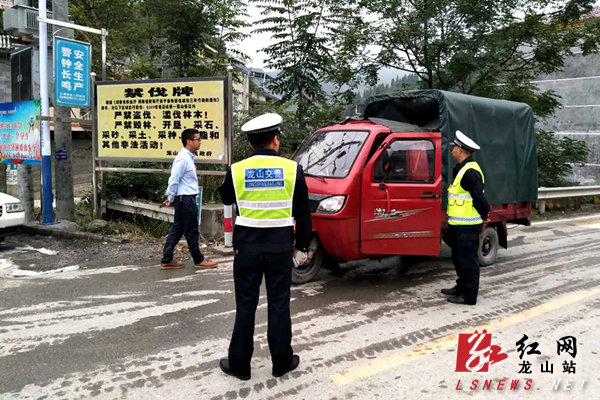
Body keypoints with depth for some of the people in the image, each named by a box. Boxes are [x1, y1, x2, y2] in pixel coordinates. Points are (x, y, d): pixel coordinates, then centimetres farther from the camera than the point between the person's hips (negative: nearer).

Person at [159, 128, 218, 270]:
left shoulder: (189, 157, 13)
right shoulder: (183, 159, -18)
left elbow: (174, 180, 17)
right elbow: (174, 180, -17)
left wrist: (171, 198, 16)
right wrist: (171, 198, -8)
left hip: (184, 199, 10)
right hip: (185, 199, -10)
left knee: (177, 229, 12)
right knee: (192, 231, 2)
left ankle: (167, 260, 17)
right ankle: (199, 260, 14)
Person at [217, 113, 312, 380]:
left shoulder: (237, 170, -6)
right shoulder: (292, 169, -5)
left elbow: (225, 198, 15)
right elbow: (303, 213, 0)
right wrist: (301, 246, 10)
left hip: (247, 247, 0)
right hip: (280, 247, 0)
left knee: (245, 307, 11)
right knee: (279, 305, 12)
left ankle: (239, 364, 21)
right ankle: (281, 362, 23)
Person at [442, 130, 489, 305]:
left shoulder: (470, 172, -20)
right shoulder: (462, 169, 15)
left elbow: (479, 198, -21)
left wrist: (483, 215, -9)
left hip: (467, 226, -11)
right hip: (459, 225, 11)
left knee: (468, 260, -2)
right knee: (459, 258, 21)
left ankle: (469, 296, 6)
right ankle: (461, 288, 34)